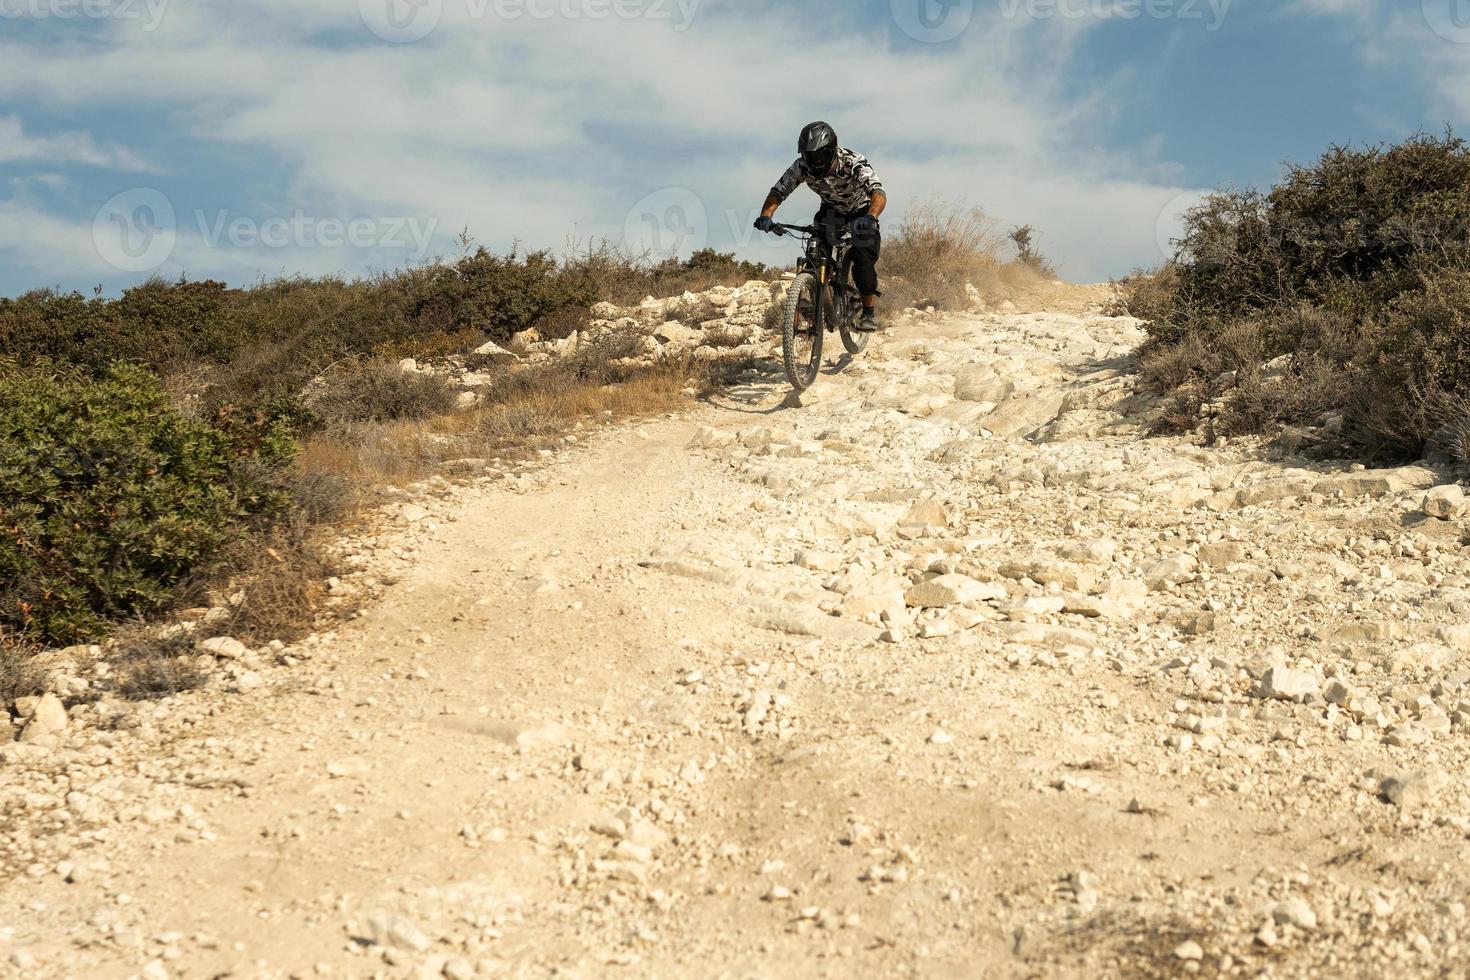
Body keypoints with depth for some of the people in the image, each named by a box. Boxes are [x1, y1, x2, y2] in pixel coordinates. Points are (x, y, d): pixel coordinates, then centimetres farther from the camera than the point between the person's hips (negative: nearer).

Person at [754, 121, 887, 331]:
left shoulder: (854, 163, -36)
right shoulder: (802, 166, -25)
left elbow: (879, 193, -48)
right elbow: (778, 191, -25)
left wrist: (870, 217, -68)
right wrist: (766, 216, -45)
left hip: (861, 212, -3)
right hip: (831, 211, 3)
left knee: (863, 264, -19)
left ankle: (869, 314, 0)